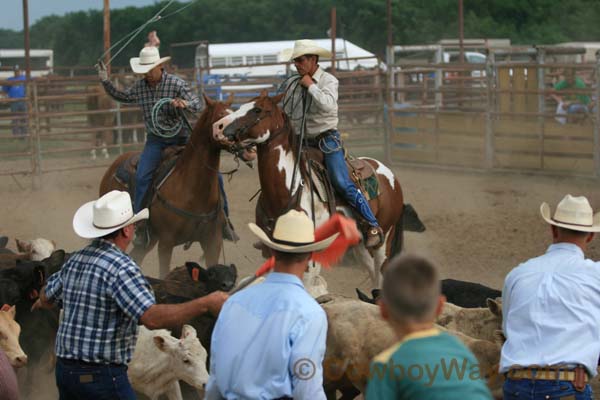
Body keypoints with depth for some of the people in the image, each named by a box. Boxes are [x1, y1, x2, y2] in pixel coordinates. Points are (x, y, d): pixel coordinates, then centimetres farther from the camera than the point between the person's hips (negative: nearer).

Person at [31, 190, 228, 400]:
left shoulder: (75, 260, 9)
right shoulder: (121, 267, -17)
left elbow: (47, 296, 27)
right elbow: (151, 317, -29)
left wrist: (43, 302, 53)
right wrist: (207, 303, -28)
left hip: (65, 369, 9)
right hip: (102, 375, -8)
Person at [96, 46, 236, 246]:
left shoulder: (177, 84, -8)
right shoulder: (139, 87, 2)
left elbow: (196, 104, -12)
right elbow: (123, 97, 22)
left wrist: (183, 103, -34)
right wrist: (106, 82, 13)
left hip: (181, 137, -1)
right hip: (156, 140, 1)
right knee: (142, 176, -22)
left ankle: (224, 219, 6)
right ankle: (141, 224, -12)